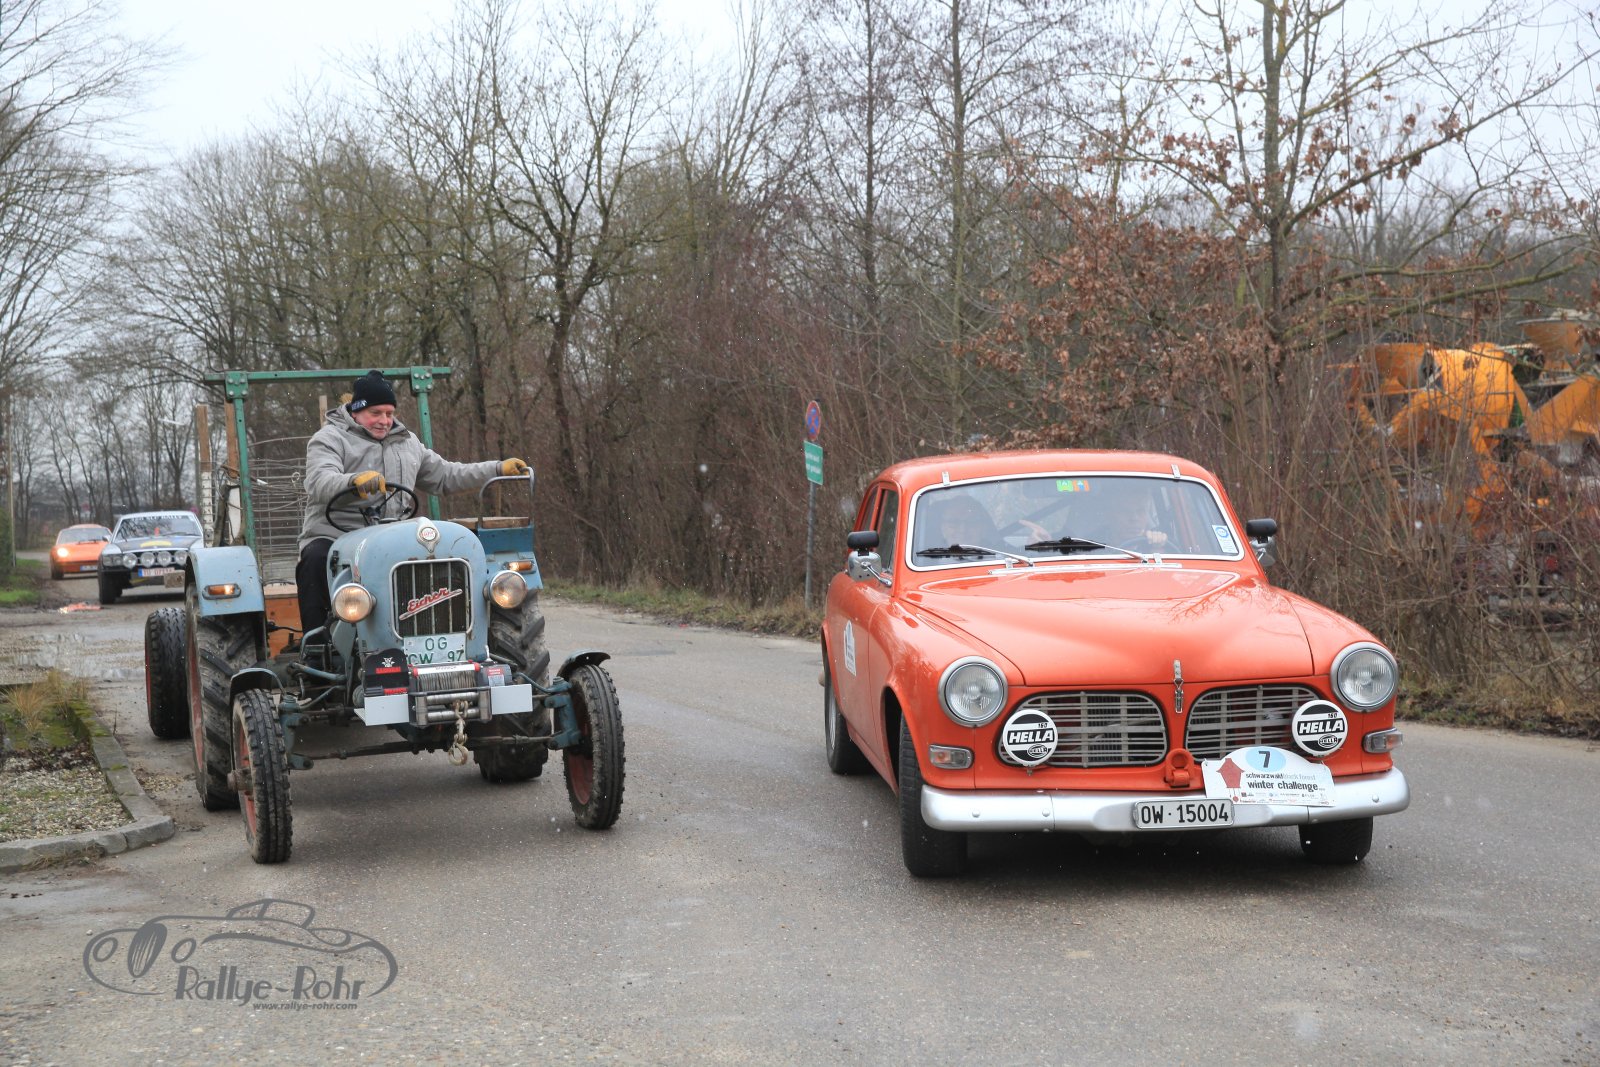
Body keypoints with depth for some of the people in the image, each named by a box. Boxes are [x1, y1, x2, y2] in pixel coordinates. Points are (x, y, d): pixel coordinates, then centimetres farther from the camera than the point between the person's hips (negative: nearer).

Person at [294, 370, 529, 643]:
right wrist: (355, 480, -38)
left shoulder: (407, 444, 24)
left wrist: (499, 469, 22)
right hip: (331, 538, -4)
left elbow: (446, 475, 30)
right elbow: (319, 483, -16)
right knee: (316, 560, -38)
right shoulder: (329, 439, 4)